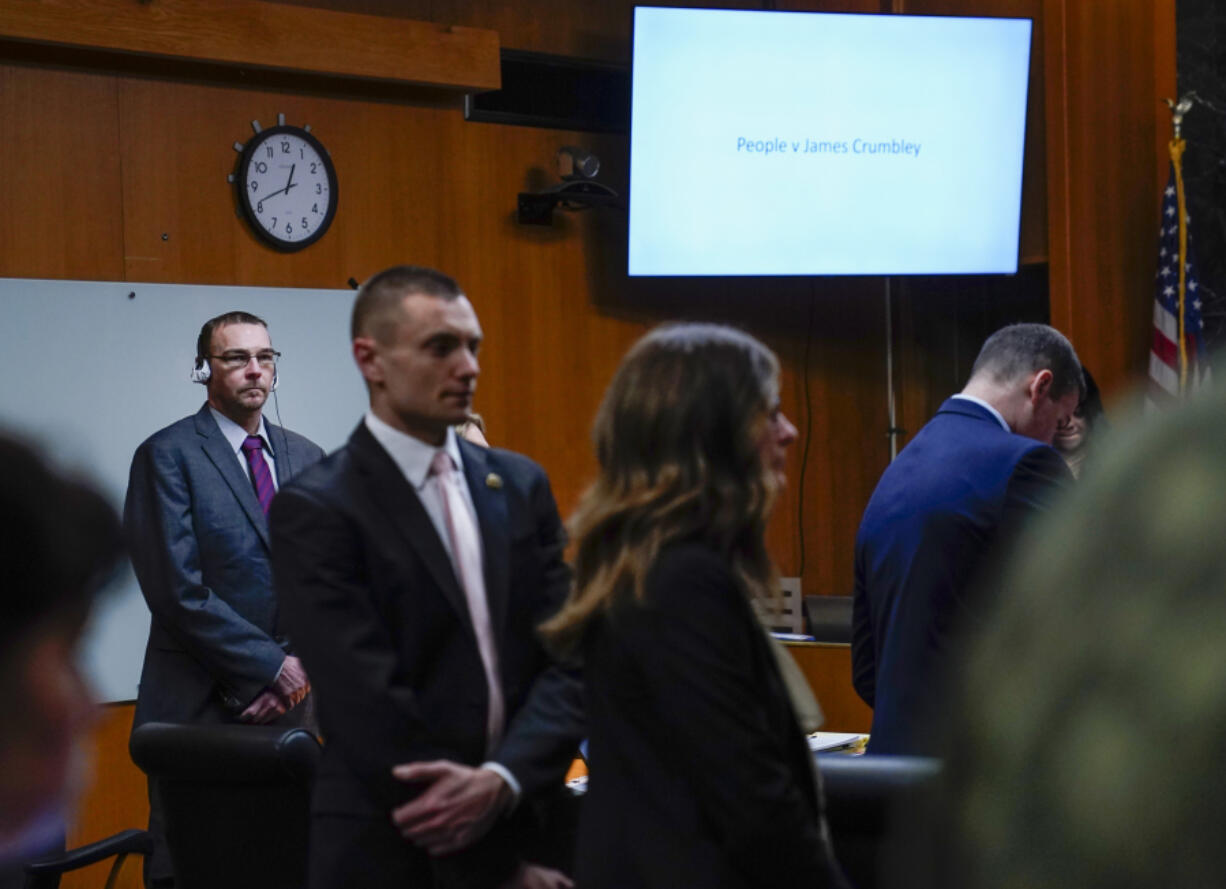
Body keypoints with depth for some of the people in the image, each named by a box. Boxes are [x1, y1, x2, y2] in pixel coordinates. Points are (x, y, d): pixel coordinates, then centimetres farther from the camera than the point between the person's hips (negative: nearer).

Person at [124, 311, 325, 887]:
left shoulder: (305, 458, 13)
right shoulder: (168, 455, -5)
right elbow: (179, 590, -12)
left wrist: (298, 669, -5)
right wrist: (272, 666, -12)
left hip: (286, 707, 5)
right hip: (199, 705, -5)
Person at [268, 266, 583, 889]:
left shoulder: (520, 485, 7)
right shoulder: (316, 510, -10)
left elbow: (568, 656, 0)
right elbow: (368, 701, -16)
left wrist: (503, 780, -18)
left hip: (521, 826, 5)